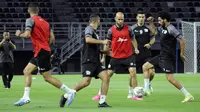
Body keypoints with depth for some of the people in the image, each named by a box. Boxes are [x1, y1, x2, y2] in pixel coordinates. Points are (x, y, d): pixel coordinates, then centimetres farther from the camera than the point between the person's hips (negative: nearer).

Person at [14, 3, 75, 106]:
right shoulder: (45, 22, 13)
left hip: (41, 52, -9)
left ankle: (69, 91, -6)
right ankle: (26, 97, 7)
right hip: (41, 52, 9)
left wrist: (19, 34, -1)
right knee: (26, 71, 12)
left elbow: (27, 34, -21)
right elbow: (52, 38, 10)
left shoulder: (30, 20, -8)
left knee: (47, 77, -6)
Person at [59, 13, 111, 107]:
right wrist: (102, 42, -21)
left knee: (106, 77, -8)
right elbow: (88, 39, -26)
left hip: (96, 61, 9)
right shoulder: (89, 29, -4)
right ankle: (66, 96, -3)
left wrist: (104, 51, 20)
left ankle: (102, 102, -6)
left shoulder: (94, 32, 21)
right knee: (86, 81, -18)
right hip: (88, 61, -9)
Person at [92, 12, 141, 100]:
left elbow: (133, 39, 12)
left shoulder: (128, 28, -1)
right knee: (108, 74, 2)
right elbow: (107, 44, 5)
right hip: (115, 56, 0)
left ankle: (133, 94, -3)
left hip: (128, 56, 0)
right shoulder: (111, 30, -3)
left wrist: (136, 48, -5)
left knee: (133, 72, -12)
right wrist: (104, 57, 5)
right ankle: (100, 94, 15)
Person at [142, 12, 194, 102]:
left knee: (170, 78, -14)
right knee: (145, 66, 13)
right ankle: (146, 90, 12)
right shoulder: (162, 28, 12)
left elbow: (182, 40, -20)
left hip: (167, 57, -10)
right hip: (161, 55, 10)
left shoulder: (171, 29, -17)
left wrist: (181, 54, -17)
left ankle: (188, 95, -9)